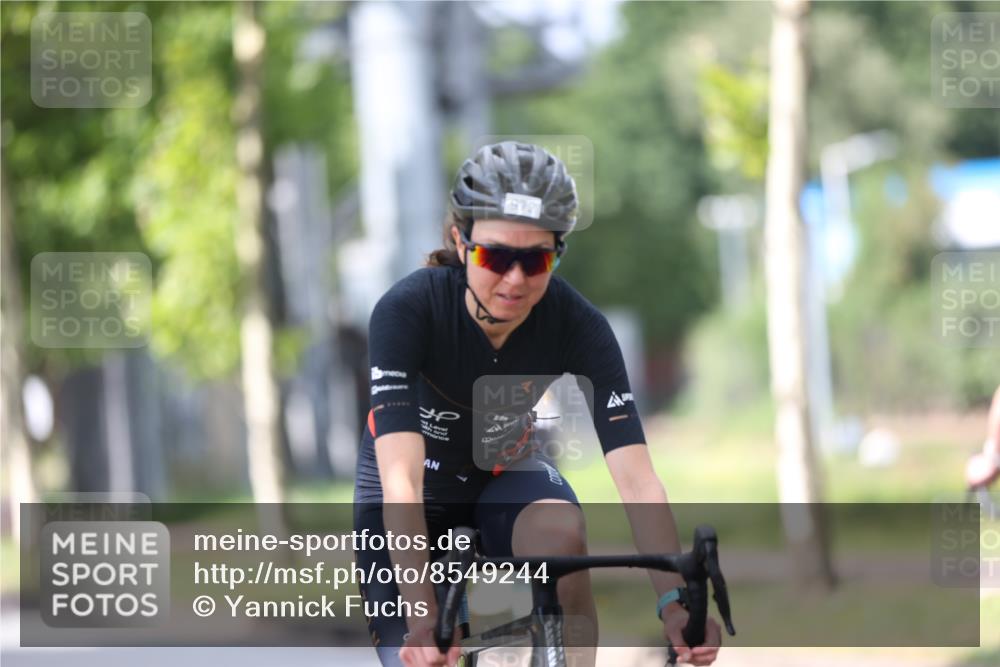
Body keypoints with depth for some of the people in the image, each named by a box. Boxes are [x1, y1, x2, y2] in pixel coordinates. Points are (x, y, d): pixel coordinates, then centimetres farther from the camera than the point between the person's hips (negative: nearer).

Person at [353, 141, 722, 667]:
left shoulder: (578, 326, -26)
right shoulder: (407, 310, -33)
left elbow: (636, 477, -31)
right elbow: (401, 480, -41)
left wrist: (674, 601, -46)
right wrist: (422, 619, -52)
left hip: (508, 471, 1)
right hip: (417, 488, -1)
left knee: (562, 537, -33)